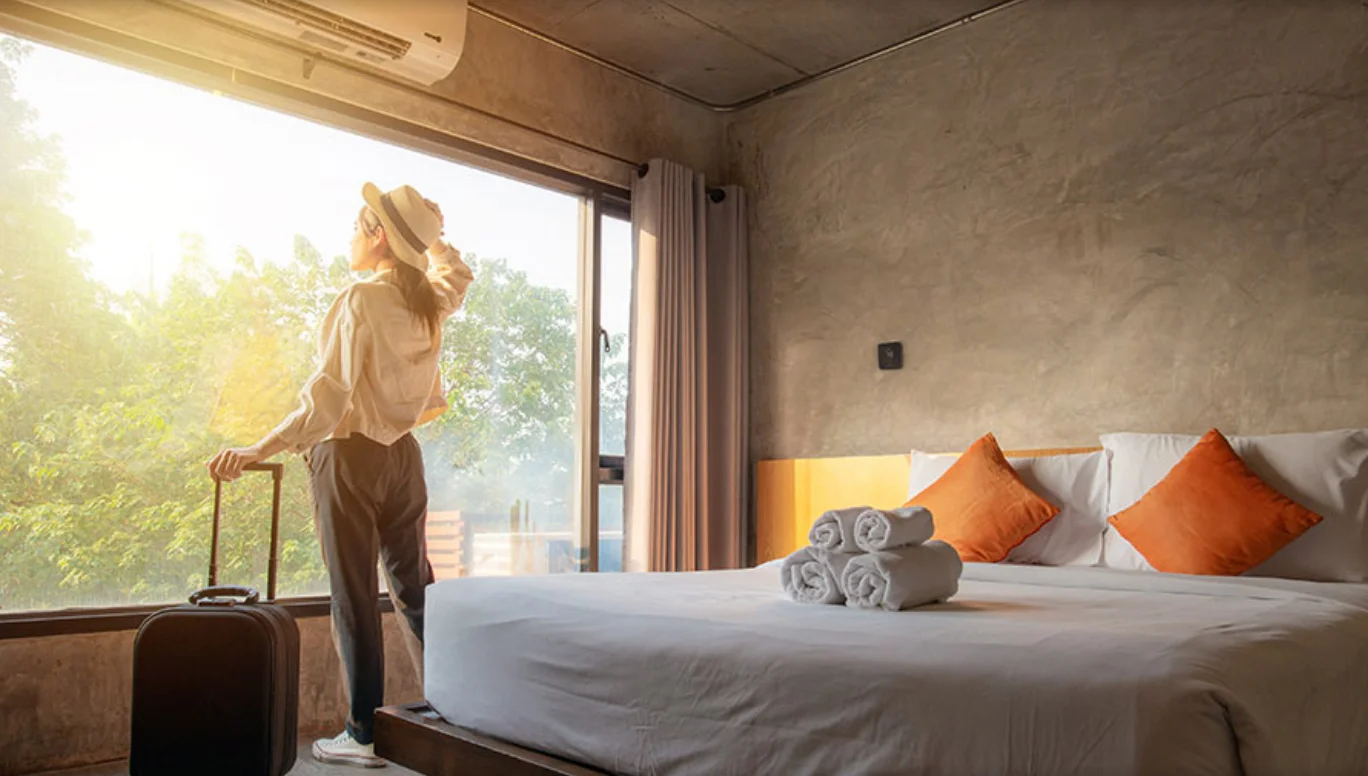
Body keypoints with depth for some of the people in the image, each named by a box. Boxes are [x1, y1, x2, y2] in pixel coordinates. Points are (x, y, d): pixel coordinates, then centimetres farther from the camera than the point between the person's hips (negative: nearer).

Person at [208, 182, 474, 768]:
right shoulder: (426, 307, 6)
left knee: (355, 597, 2)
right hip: (404, 455, 7)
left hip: (349, 456, -6)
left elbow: (330, 393, -21)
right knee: (415, 586, 14)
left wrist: (261, 450, -24)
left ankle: (364, 734, 11)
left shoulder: (360, 300, -13)